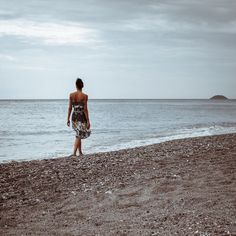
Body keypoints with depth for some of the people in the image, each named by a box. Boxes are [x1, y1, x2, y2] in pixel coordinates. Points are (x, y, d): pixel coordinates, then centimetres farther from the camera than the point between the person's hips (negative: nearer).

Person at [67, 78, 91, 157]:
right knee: (78, 136, -1)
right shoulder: (84, 96, -11)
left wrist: (68, 119, 12)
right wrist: (88, 121, -6)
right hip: (81, 117, -5)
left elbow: (70, 108, 4)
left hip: (74, 116, 5)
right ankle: (74, 152, -12)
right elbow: (85, 109, -11)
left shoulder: (71, 95, 1)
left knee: (79, 135, 18)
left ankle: (80, 152, 25)